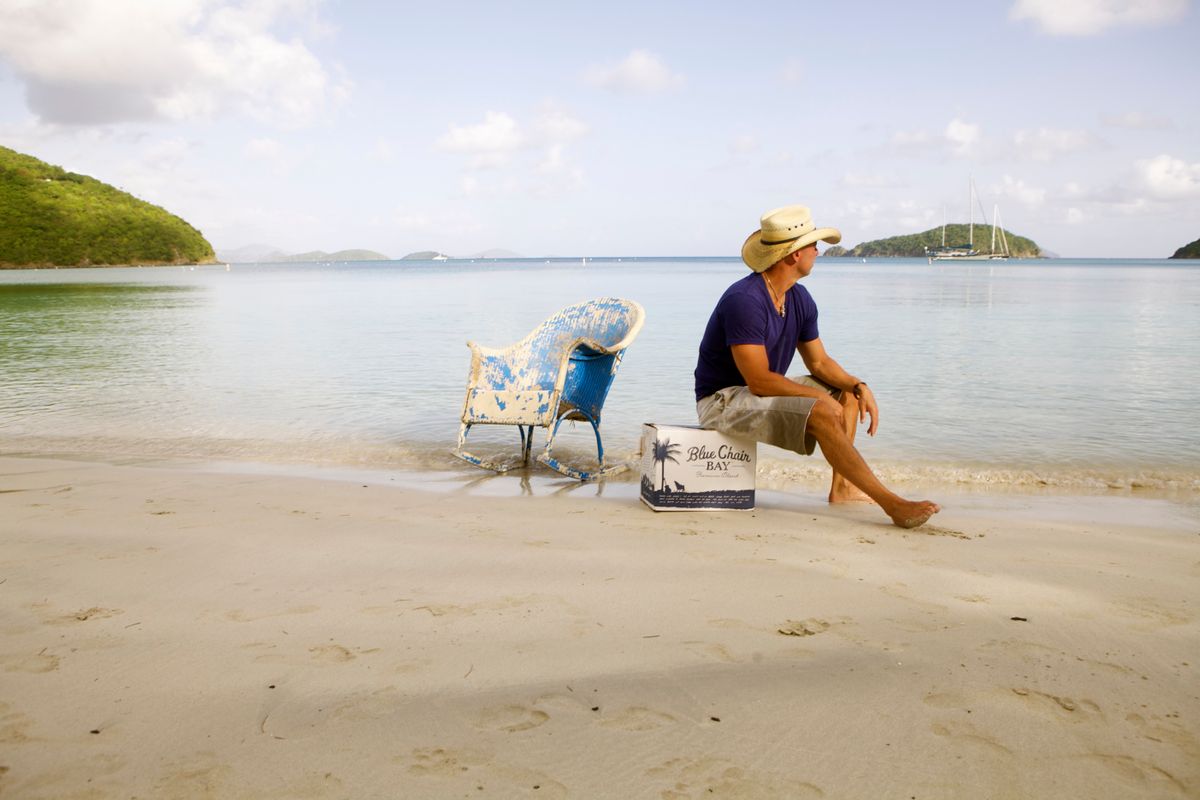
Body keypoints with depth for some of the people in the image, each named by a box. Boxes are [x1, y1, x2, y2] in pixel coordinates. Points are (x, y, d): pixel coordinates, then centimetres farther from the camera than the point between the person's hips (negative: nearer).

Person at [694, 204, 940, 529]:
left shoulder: (800, 299, 5)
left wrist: (860, 386, -6)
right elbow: (759, 381, -27)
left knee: (848, 391, 12)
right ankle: (891, 503, -22)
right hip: (723, 399, -10)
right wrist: (819, 397, -17)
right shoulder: (745, 300, -24)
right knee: (823, 414, -27)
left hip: (763, 392, 10)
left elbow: (819, 362, 12)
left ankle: (843, 486, 4)